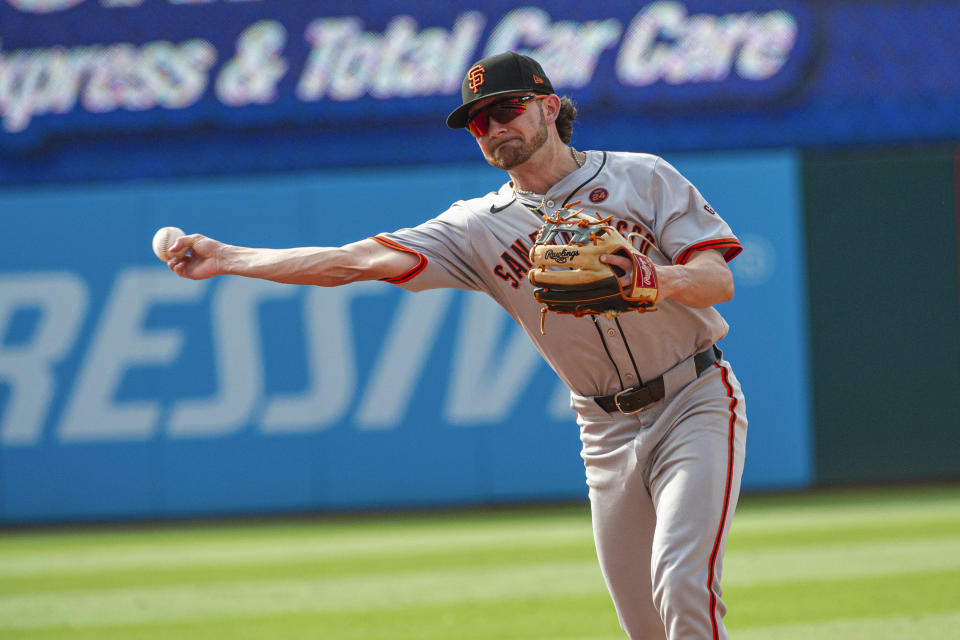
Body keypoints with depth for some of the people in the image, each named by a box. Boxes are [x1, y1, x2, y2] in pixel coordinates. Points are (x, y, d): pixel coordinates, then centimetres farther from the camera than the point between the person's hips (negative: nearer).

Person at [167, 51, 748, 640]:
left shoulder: (643, 177, -1)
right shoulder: (479, 227, 5)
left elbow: (719, 281, -10)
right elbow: (358, 260, -2)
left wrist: (658, 280, -32)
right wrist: (228, 259, -9)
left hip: (697, 402, -4)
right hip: (609, 431, 4)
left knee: (682, 586, -22)